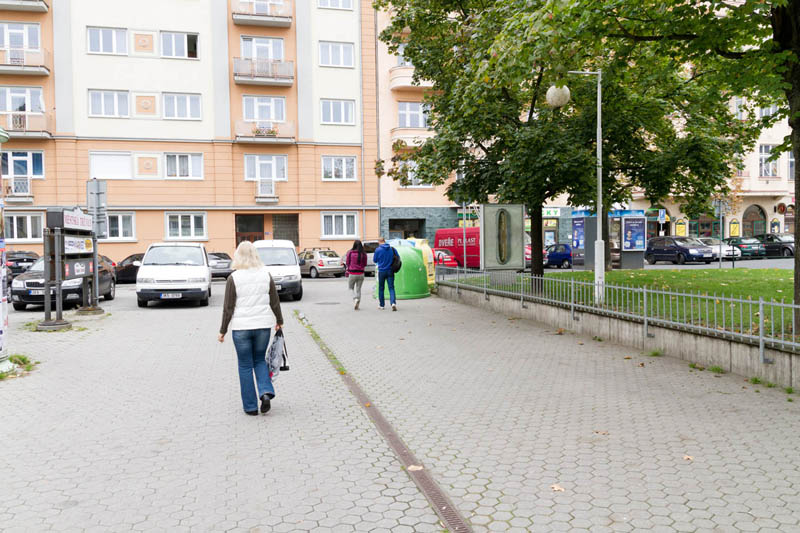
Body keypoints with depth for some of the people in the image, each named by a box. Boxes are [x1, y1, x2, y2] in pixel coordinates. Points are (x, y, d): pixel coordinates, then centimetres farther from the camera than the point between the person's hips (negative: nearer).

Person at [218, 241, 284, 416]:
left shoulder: (233, 278, -7)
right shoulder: (266, 275, 1)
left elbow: (228, 308, -6)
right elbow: (275, 302, 6)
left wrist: (223, 330, 3)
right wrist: (279, 321, 21)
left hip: (241, 326, -2)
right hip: (263, 324, 3)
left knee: (245, 366, 9)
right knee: (260, 360, 20)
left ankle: (250, 406, 14)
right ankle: (266, 392, -1)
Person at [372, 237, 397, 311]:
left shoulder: (378, 250, -7)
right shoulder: (392, 249, -1)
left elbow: (375, 260, 2)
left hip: (381, 271, -1)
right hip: (390, 271, 1)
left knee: (381, 288, 12)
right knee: (391, 288, 0)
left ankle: (382, 305, 18)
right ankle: (393, 303, -21)